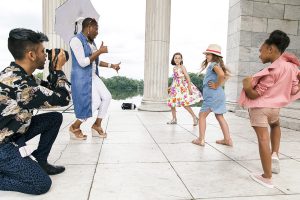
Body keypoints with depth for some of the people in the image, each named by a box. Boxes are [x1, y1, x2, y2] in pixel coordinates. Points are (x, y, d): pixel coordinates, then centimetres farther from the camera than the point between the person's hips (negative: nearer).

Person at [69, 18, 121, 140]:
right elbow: (82, 62, -22)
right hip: (82, 77, -9)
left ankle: (97, 125, 12)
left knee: (107, 97, 0)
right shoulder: (76, 40, -13)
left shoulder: (91, 42, 13)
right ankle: (74, 127, 3)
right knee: (95, 102, -15)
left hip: (93, 76, 9)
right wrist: (100, 51, -18)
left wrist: (112, 65, 15)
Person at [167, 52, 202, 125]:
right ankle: (174, 119, 21)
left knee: (185, 104, -11)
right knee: (171, 103, 7)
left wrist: (190, 87, -23)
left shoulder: (182, 67, -10)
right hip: (176, 88, 8)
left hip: (183, 87, -8)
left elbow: (187, 77, -15)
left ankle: (195, 117, 6)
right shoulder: (174, 68, 10)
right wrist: (171, 87, 22)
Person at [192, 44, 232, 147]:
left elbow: (221, 74, -32)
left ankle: (201, 139, 1)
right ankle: (227, 139, 16)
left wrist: (216, 85, -19)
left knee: (202, 115, -2)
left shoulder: (214, 64, -12)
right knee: (220, 117, 13)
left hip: (213, 94, -10)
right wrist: (220, 83, 14)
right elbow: (226, 75, 28)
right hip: (219, 94, 10)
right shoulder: (215, 64, 16)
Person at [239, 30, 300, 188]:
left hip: (258, 107, -7)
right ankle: (275, 154, 22)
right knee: (276, 125, 37)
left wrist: (247, 88, -33)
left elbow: (255, 95, -19)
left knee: (263, 138, -5)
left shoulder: (272, 71, -21)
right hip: (275, 106, 7)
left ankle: (267, 178, 1)